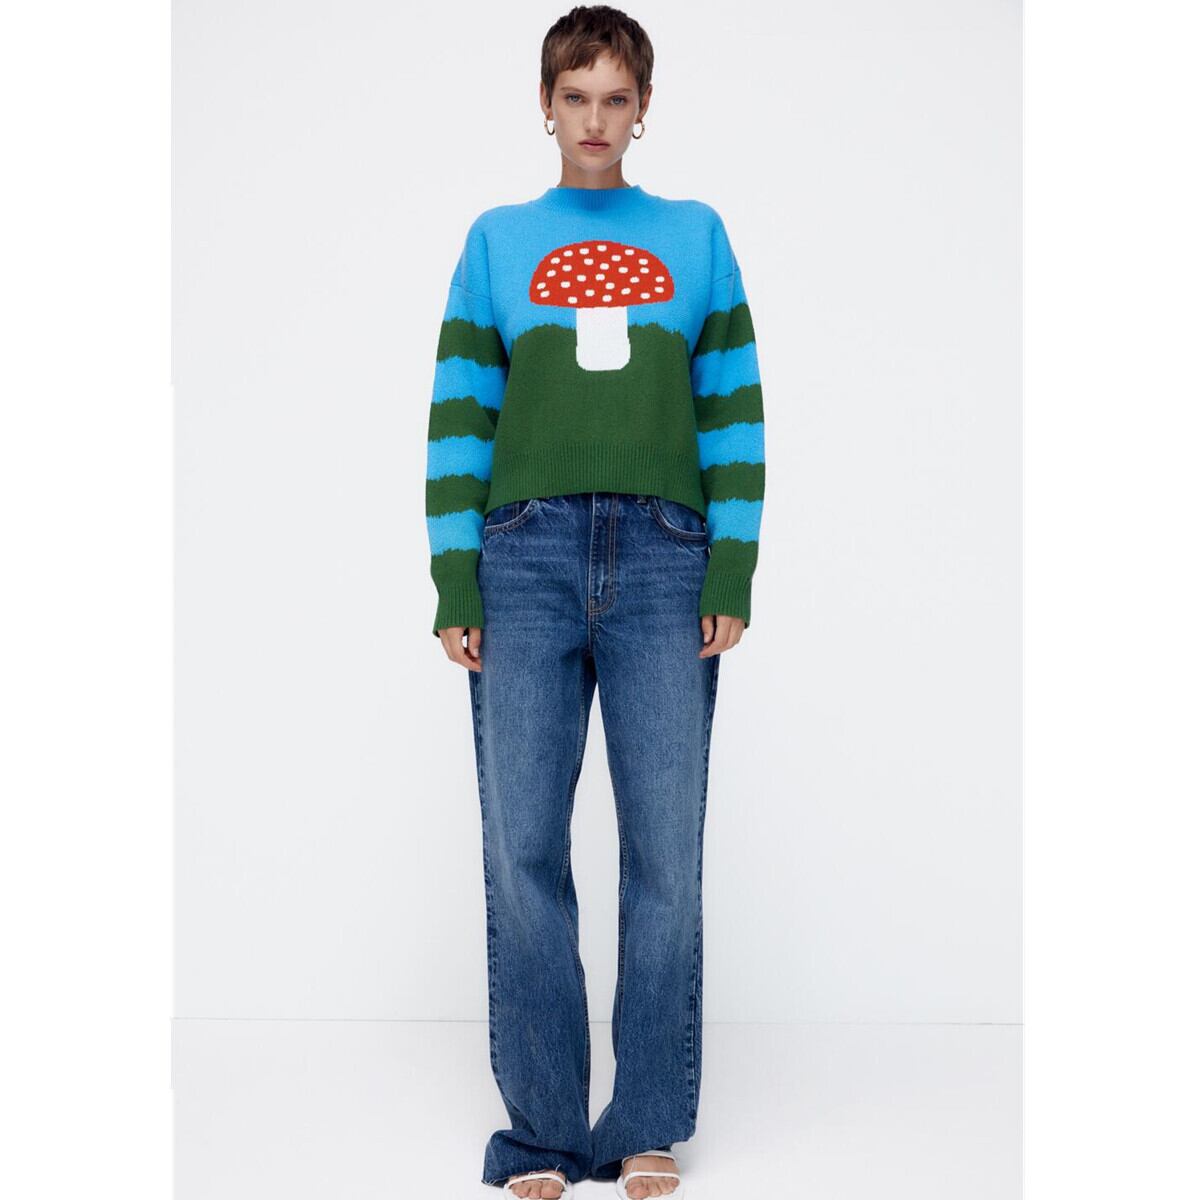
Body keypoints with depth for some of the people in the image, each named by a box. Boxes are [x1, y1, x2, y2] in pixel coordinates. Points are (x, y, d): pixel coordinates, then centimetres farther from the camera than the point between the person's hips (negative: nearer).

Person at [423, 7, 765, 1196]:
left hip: (664, 563, 0)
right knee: (522, 848, -1)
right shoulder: (497, 240, 14)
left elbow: (735, 409, 9)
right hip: (525, 560, 0)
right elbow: (458, 415, 8)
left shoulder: (696, 234, 15)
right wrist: (454, 582, -1)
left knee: (665, 850, -1)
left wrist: (732, 573, -1)